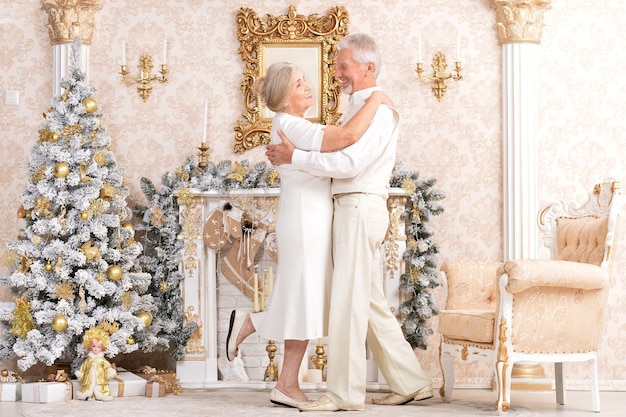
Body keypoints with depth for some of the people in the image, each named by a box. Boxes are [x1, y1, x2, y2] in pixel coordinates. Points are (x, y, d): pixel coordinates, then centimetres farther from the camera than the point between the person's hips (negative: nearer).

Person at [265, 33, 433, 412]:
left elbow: (349, 164, -21)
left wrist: (294, 157, -17)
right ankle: (411, 383, 17)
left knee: (349, 300, -8)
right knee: (372, 303, 12)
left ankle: (345, 394, -4)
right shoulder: (359, 107, 20)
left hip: (360, 207, -10)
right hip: (353, 207, 10)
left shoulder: (378, 109, -12)